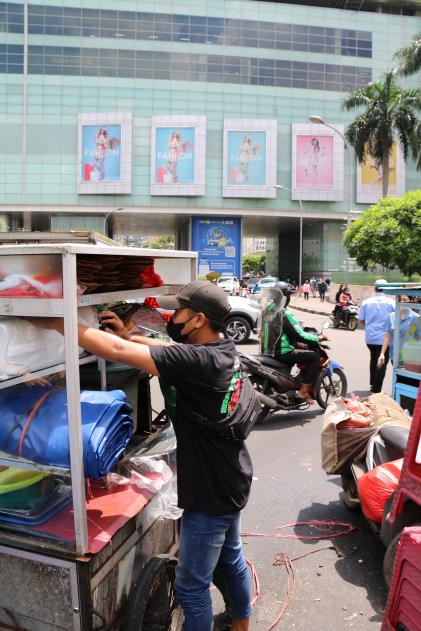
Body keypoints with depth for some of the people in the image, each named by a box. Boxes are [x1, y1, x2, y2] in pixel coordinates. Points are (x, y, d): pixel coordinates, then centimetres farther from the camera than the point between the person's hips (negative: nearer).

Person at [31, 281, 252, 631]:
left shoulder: (200, 361, -32)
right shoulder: (225, 350, -5)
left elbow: (118, 351, -32)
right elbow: (171, 349, 8)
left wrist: (59, 323, -22)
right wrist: (128, 335, -4)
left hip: (211, 493, -9)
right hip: (231, 483, 9)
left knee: (192, 585, 10)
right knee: (232, 559, 29)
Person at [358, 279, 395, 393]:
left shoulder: (366, 302, -1)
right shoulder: (391, 302, -9)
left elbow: (361, 321, 4)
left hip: (370, 337, 4)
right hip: (384, 338, -4)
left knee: (374, 359, 24)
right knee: (382, 363, 4)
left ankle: (372, 384, 33)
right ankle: (376, 390, 2)